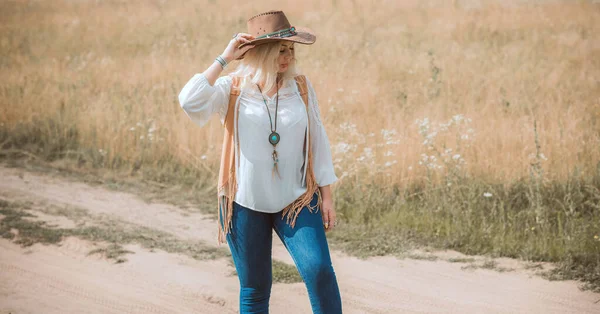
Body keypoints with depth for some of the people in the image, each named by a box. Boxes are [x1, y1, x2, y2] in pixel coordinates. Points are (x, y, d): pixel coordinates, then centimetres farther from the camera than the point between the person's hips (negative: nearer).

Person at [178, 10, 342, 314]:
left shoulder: (301, 87, -1)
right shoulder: (232, 89, -7)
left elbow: (317, 140, 5)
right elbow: (190, 102, -25)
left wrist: (326, 196, 4)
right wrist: (224, 59, -20)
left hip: (296, 200, 1)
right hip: (246, 203, -1)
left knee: (319, 269, -19)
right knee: (254, 289, 9)